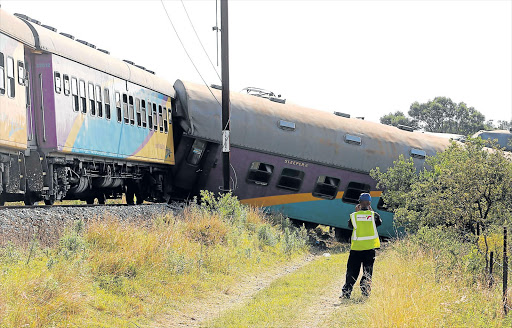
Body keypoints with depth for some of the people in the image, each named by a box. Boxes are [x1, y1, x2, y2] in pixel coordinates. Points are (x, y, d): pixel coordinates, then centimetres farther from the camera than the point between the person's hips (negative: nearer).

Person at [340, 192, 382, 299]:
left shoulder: (354, 216, -2)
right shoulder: (374, 215, -3)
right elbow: (379, 222, 16)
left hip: (356, 247, 1)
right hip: (370, 246, -1)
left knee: (352, 271, 8)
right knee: (368, 271, 7)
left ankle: (346, 293, 6)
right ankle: (365, 291, -3)